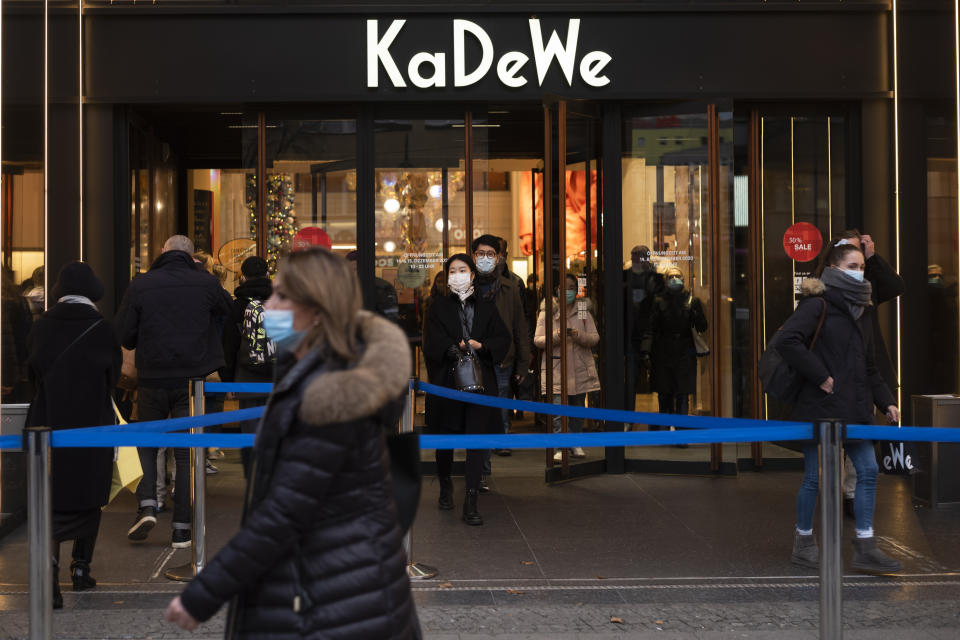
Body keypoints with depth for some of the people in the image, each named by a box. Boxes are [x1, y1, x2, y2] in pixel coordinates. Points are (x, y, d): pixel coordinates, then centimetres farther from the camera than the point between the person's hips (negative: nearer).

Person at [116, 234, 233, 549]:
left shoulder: (140, 285, -4)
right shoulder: (205, 283, -4)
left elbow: (123, 335, -2)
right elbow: (227, 308, 16)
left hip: (152, 379, 0)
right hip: (193, 379, 0)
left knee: (147, 442, 19)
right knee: (187, 452, 5)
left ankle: (147, 505, 0)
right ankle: (182, 528, 5)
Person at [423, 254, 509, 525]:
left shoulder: (486, 307, 12)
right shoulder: (439, 307, 7)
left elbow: (503, 338, 4)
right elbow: (433, 341, -7)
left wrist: (480, 346, -13)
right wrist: (455, 349, -24)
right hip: (447, 382, 0)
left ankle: (471, 503, -7)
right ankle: (445, 487, 33)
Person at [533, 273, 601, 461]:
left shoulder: (584, 311, 10)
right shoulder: (547, 312, 3)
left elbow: (595, 338, 3)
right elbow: (537, 340, -1)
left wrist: (579, 336, -17)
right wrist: (555, 337, -20)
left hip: (580, 369, 3)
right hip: (556, 368, -3)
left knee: (578, 407, 10)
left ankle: (576, 444, 22)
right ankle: (559, 448, -8)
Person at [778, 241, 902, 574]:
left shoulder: (862, 309, 15)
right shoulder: (818, 304, -10)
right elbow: (789, 341, -24)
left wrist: (886, 401, 14)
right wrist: (820, 377, -20)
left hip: (854, 408, 7)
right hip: (820, 408, -7)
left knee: (868, 471, 2)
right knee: (815, 477, 2)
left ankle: (865, 548, 8)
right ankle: (803, 543, 18)